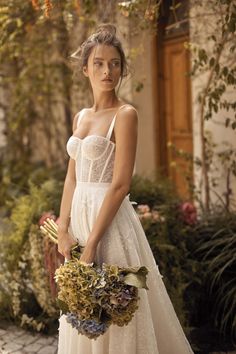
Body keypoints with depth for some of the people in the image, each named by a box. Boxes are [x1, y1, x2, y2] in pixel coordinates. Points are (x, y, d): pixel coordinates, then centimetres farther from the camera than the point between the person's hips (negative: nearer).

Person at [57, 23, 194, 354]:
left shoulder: (125, 114, -10)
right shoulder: (81, 116, 12)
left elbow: (120, 184, -16)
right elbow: (72, 177, 11)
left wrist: (92, 242, -18)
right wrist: (64, 229, 0)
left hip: (110, 219, -7)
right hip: (79, 214, 7)